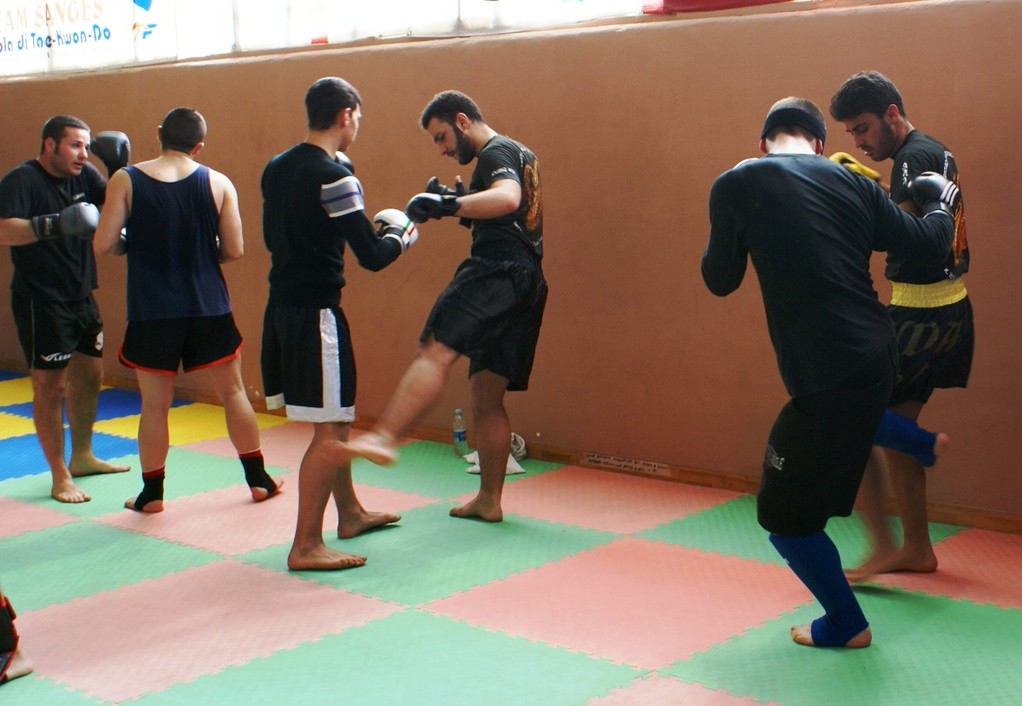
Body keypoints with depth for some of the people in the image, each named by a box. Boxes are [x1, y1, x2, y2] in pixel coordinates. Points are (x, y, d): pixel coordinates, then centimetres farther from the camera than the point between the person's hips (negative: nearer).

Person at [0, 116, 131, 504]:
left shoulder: (84, 176, 6)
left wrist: (119, 169, -18)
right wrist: (53, 225, -41)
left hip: (81, 296, 8)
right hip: (40, 301, -8)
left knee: (89, 376, 17)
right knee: (50, 385, -4)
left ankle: (82, 457, 34)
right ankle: (60, 477, 3)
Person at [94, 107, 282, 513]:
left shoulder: (126, 181, -6)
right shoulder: (218, 183, -3)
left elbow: (103, 244, -7)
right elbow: (234, 250, -3)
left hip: (152, 311, -1)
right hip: (209, 308, 1)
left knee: (155, 404, 9)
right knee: (233, 393, 14)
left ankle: (152, 494, 18)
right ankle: (259, 480, 21)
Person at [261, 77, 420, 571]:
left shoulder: (276, 168, 10)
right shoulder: (333, 175, -15)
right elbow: (371, 256, -17)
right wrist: (401, 237, 4)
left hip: (282, 305, 9)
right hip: (315, 311, -9)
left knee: (336, 420, 21)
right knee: (329, 428, -3)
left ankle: (350, 513, 34)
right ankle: (306, 546, 0)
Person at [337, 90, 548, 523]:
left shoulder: (495, 153, -1)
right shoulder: (520, 155, 30)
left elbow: (507, 198, -23)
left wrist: (448, 206, -30)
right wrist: (460, 202, 22)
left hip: (497, 270, -10)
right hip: (527, 282, 10)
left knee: (436, 351, -29)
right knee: (487, 397, 13)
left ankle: (384, 438, -49)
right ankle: (489, 500, 17)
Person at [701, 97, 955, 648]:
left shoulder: (736, 185, -7)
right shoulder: (851, 183, 5)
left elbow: (720, 280, 3)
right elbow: (928, 244, 10)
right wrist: (941, 203, 32)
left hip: (827, 374, -6)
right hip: (877, 355, 7)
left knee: (785, 515, 11)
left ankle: (846, 624, 24)